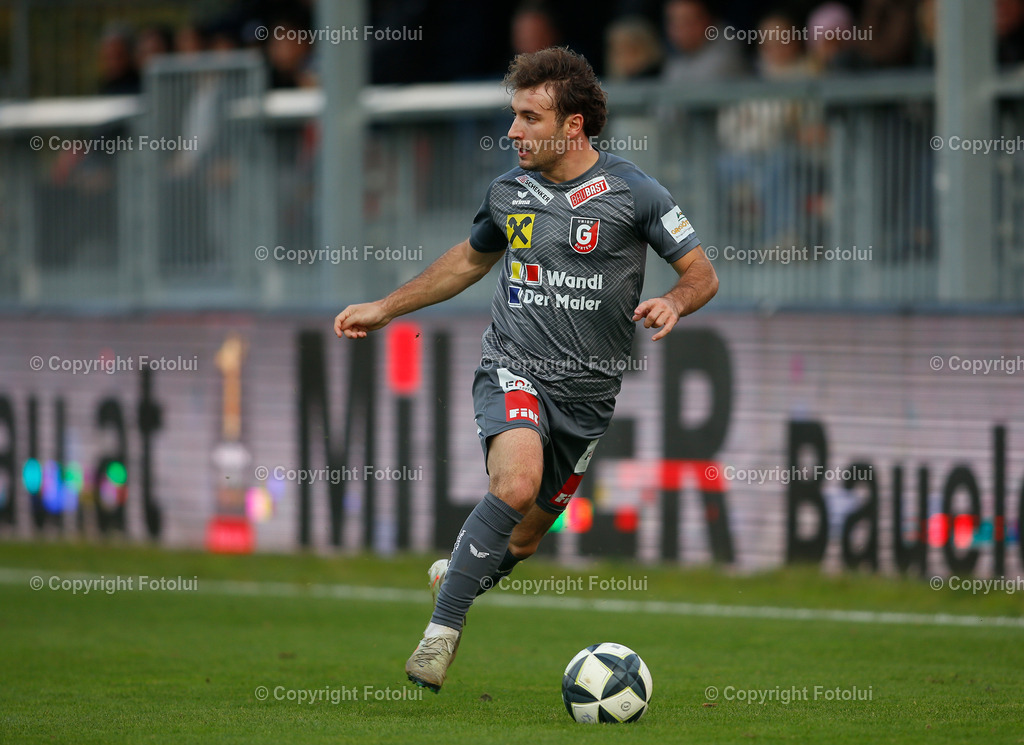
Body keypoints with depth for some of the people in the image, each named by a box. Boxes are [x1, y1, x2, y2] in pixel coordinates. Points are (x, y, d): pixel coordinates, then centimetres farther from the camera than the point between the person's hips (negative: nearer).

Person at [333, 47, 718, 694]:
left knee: (523, 539, 11)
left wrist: (673, 303, -23)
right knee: (516, 483, -31)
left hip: (588, 392, 0)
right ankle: (442, 629, -24)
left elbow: (702, 275, -1)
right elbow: (470, 261, 25)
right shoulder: (509, 192, 6)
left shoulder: (632, 192, -5)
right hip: (514, 368, 0)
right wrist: (385, 309, 25)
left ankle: (459, 570, 45)